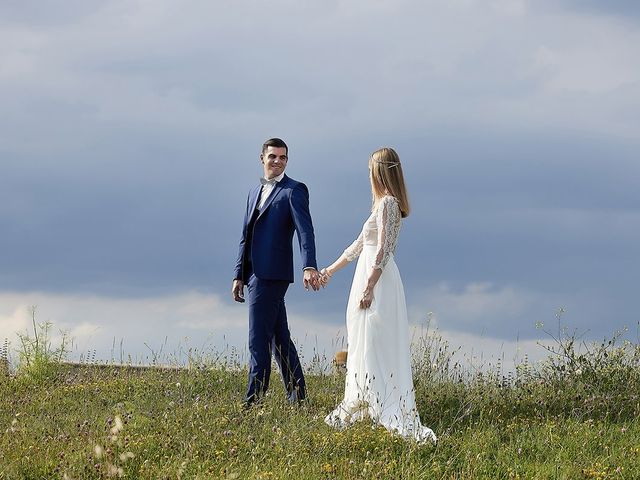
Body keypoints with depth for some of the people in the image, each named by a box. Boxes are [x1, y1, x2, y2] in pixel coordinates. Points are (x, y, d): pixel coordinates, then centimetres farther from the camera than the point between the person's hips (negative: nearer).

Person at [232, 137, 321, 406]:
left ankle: (254, 401, -10)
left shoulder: (294, 191, -3)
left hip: (272, 275, -8)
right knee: (279, 338, 13)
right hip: (254, 275, 8)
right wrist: (238, 276, 16)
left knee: (258, 341, -10)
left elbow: (305, 231, -16)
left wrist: (309, 267, -30)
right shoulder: (255, 192, 21)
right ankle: (297, 396, 19)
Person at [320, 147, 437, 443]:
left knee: (373, 348, -11)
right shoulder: (386, 203, 17)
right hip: (370, 275, 10)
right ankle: (356, 408, 15)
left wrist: (369, 287, -22)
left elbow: (383, 250, -19)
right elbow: (360, 244, 26)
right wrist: (331, 270, 32)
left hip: (378, 280, -10)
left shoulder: (387, 203, -13)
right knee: (363, 347, 12)